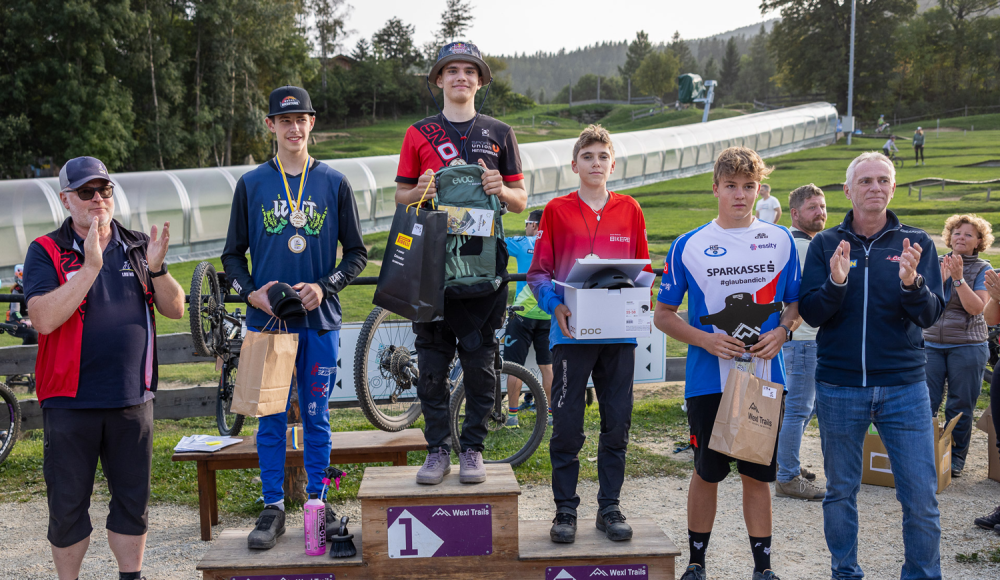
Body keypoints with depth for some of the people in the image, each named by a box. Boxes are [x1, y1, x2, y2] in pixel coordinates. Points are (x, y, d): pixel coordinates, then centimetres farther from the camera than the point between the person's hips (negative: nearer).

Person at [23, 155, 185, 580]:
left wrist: (156, 268, -15)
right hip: (70, 401, -3)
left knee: (133, 498, 13)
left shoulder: (138, 247, 7)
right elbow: (44, 319, -19)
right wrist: (90, 266, -24)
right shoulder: (46, 251, -4)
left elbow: (175, 309, 3)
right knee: (67, 504, 8)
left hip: (132, 398, 3)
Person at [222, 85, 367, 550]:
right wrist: (252, 292, -9)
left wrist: (323, 288, -9)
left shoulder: (335, 184, 4)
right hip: (266, 320, 0)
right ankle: (273, 508, 15)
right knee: (271, 418, 5)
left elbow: (356, 253, 6)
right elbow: (233, 254, 9)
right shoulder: (251, 184, 6)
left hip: (319, 321, 0)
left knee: (316, 417, 8)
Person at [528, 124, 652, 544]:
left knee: (617, 426, 6)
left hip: (619, 333, 2)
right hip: (572, 332, -2)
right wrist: (555, 306, -15)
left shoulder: (629, 210, 8)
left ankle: (609, 508, 19)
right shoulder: (557, 210, 3)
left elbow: (644, 270, 12)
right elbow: (538, 272, 3)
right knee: (567, 427, 1)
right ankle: (565, 509, 13)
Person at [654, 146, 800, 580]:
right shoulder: (689, 246, 0)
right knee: (707, 472, 9)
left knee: (758, 474, 9)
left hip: (764, 377, 1)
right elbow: (663, 315, 2)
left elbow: (795, 302, 13)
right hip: (708, 380, -1)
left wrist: (781, 332, -8)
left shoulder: (779, 241, 5)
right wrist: (706, 339, -13)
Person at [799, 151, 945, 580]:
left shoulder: (915, 243, 3)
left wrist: (912, 283, -25)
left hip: (904, 386, 0)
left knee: (921, 497, -1)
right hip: (838, 386, 1)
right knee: (840, 492, 11)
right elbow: (810, 314, -3)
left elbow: (930, 314, -4)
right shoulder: (825, 245, 3)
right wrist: (835, 283, -22)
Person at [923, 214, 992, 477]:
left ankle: (957, 456, 16)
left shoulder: (982, 269, 0)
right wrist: (941, 278, -12)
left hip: (967, 346, -2)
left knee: (960, 406, 3)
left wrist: (958, 278, -19)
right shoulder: (937, 263, 8)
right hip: (932, 344, 2)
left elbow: (976, 308, -12)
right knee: (926, 402, -2)